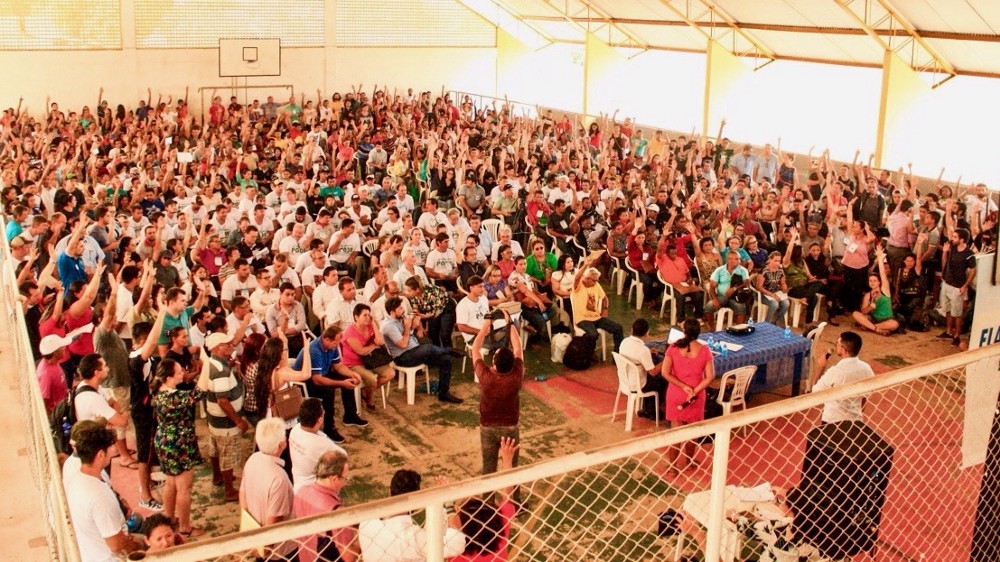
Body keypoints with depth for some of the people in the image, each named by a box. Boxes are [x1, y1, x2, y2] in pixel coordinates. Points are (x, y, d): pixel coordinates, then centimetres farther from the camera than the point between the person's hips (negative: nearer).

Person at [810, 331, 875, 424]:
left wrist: (820, 367, -4)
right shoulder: (866, 369, -6)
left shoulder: (835, 372, -24)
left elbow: (815, 391, -11)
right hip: (856, 420, 5)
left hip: (833, 421, -5)